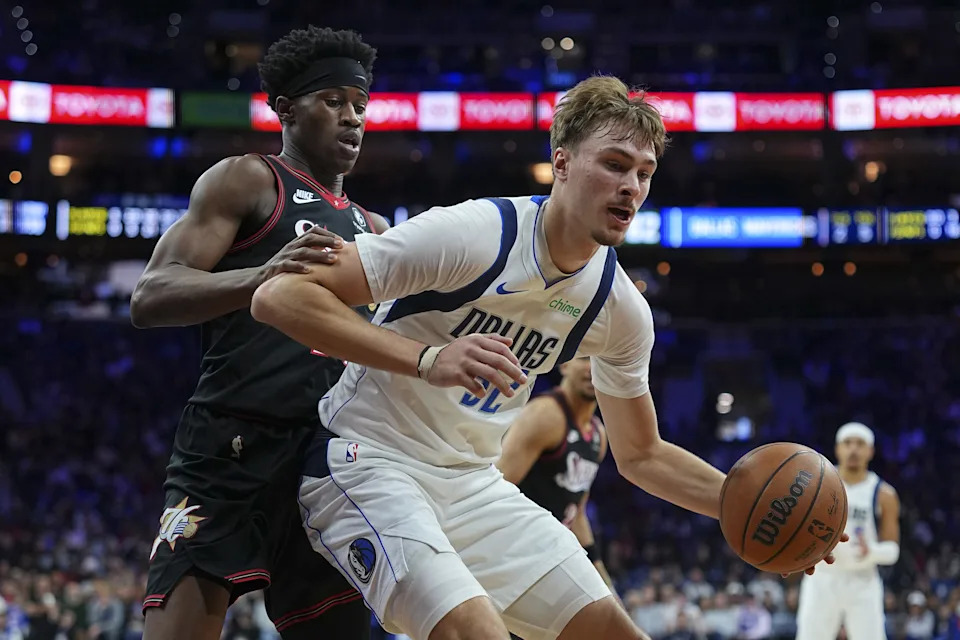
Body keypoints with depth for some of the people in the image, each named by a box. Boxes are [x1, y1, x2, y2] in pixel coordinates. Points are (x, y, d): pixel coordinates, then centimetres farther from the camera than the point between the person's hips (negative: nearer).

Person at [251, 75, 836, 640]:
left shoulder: (622, 309, 0)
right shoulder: (472, 235, -22)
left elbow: (640, 454, 14)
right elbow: (278, 296, -26)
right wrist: (427, 359, -37)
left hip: (473, 481, 8)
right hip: (366, 462, -7)